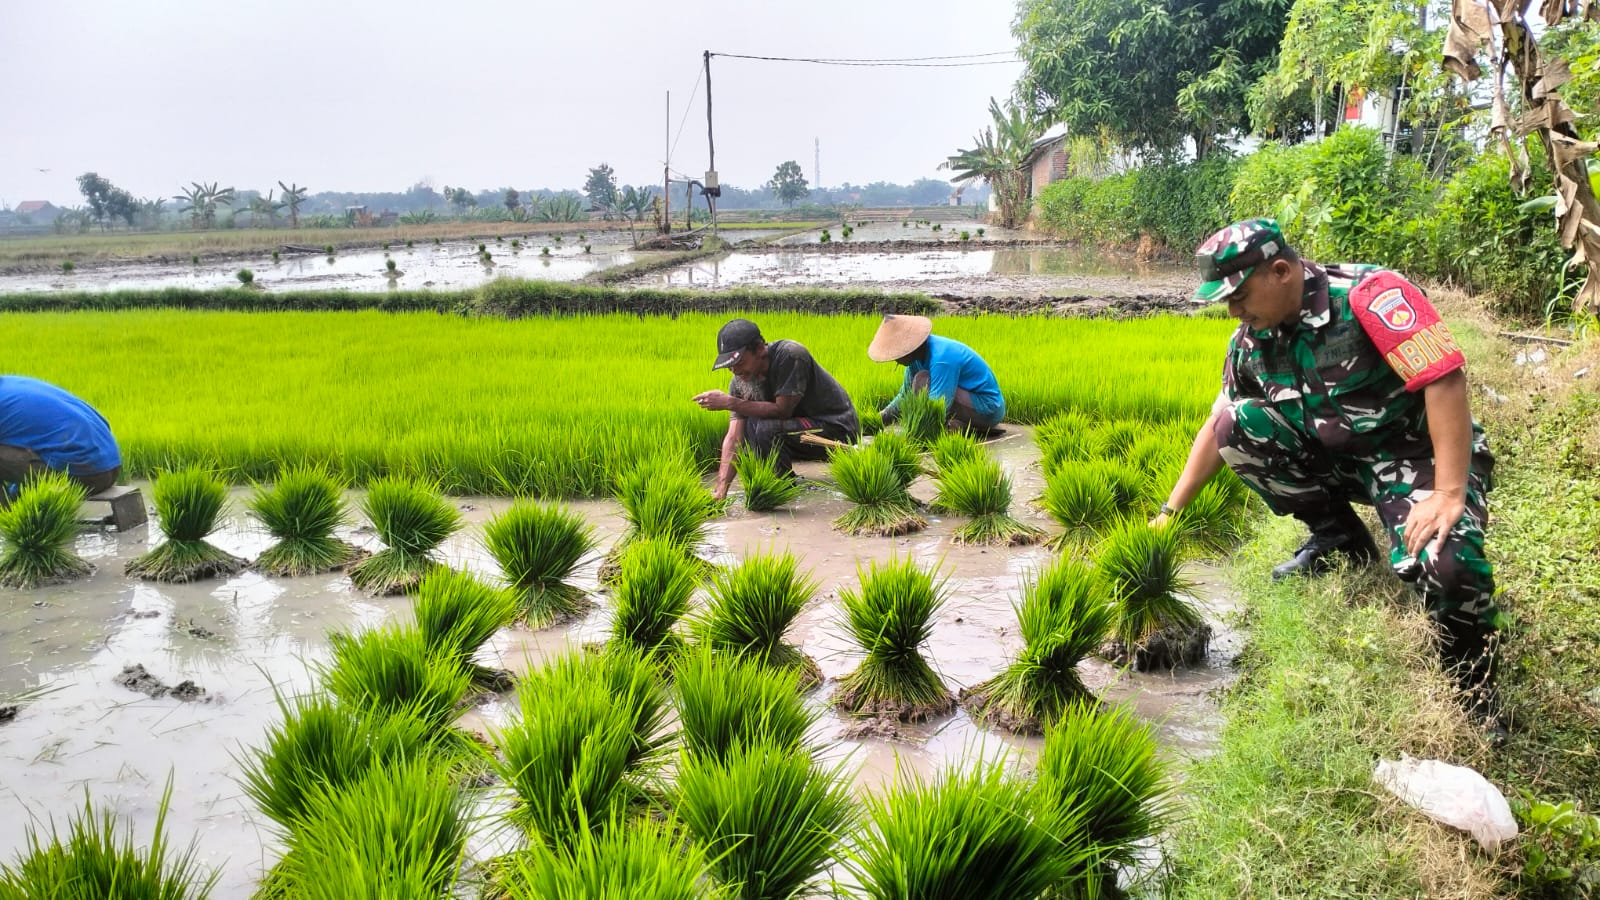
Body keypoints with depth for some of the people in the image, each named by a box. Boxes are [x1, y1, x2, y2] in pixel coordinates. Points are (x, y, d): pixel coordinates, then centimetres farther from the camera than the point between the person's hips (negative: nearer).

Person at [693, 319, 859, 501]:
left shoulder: (790, 356, -24)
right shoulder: (741, 381, -3)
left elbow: (782, 411, -27)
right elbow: (734, 437, -10)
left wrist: (730, 402, -27)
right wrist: (720, 489, -21)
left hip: (837, 427, -8)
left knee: (767, 429, -28)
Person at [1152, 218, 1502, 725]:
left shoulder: (1371, 296, -23)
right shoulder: (1251, 341, -2)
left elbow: (1445, 381, -28)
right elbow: (1214, 429, 8)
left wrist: (1449, 495, -32)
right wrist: (1170, 511, 6)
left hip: (1416, 451, -6)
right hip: (1335, 455, 6)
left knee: (1446, 562, -35)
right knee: (1235, 426, -14)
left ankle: (1476, 704, -4)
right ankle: (1336, 538, 5)